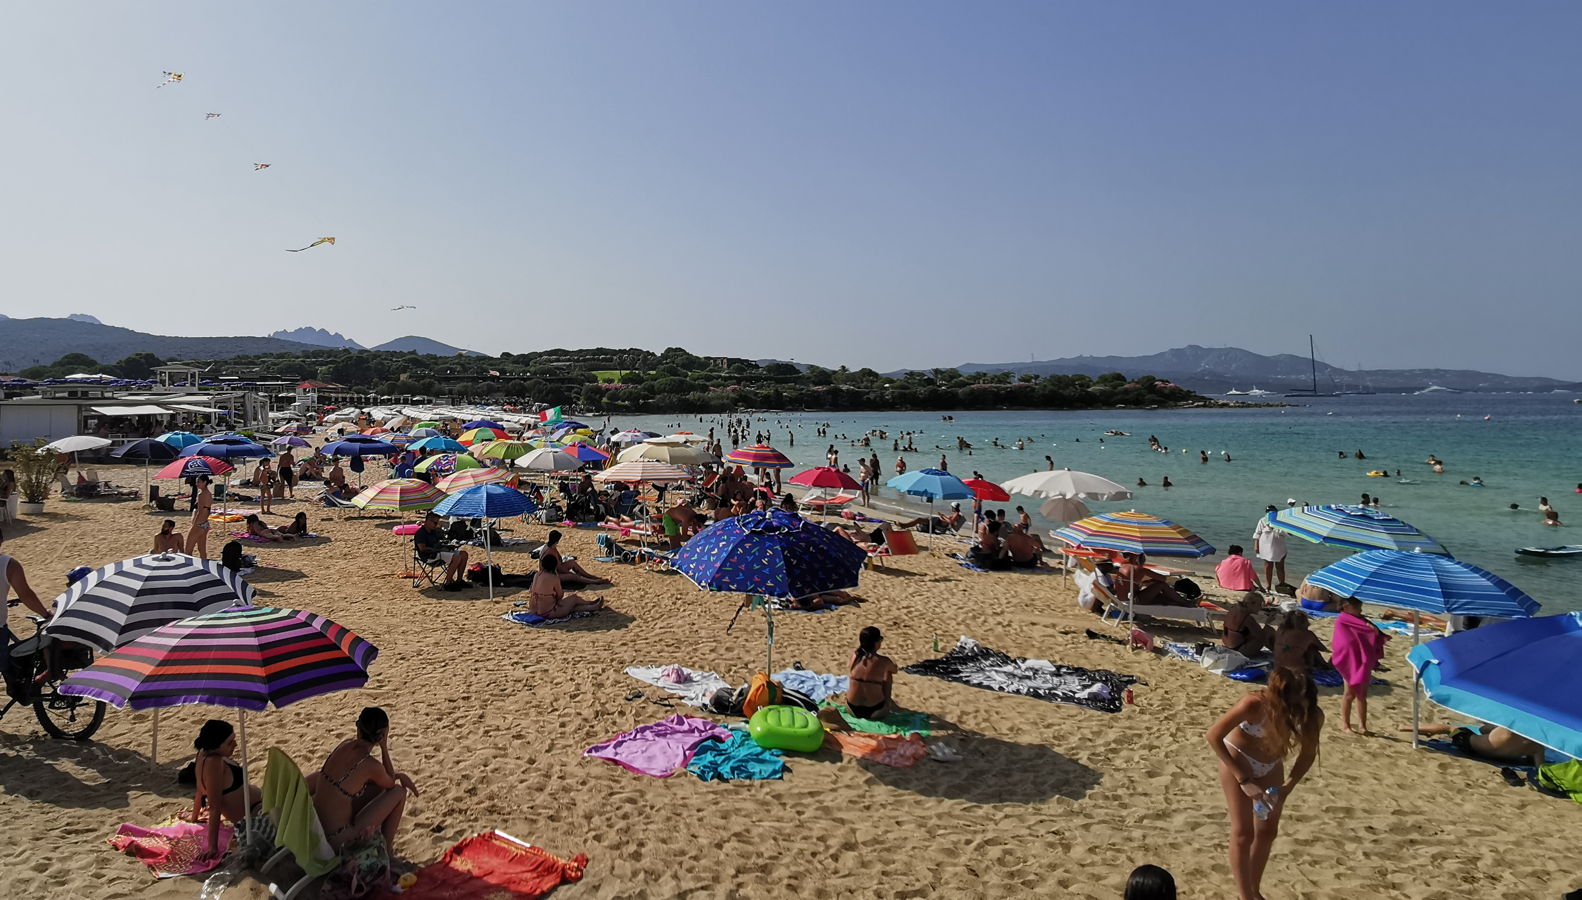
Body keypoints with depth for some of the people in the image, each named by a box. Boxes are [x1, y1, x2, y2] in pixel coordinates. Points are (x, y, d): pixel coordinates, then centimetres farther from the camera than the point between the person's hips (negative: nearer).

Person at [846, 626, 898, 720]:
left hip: (853, 710, 3)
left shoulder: (854, 656, -8)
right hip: (875, 712, -3)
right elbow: (895, 670, 10)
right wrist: (892, 663, 29)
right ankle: (887, 701, 37)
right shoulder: (884, 661, -16)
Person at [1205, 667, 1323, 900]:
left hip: (1271, 765, 4)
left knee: (1268, 831, 12)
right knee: (1243, 833, -4)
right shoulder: (1254, 704, -37)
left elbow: (1308, 754, -5)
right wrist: (1243, 779, -26)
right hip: (1238, 759, -4)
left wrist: (1287, 788, -16)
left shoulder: (1312, 716, -25)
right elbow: (1213, 736, -27)